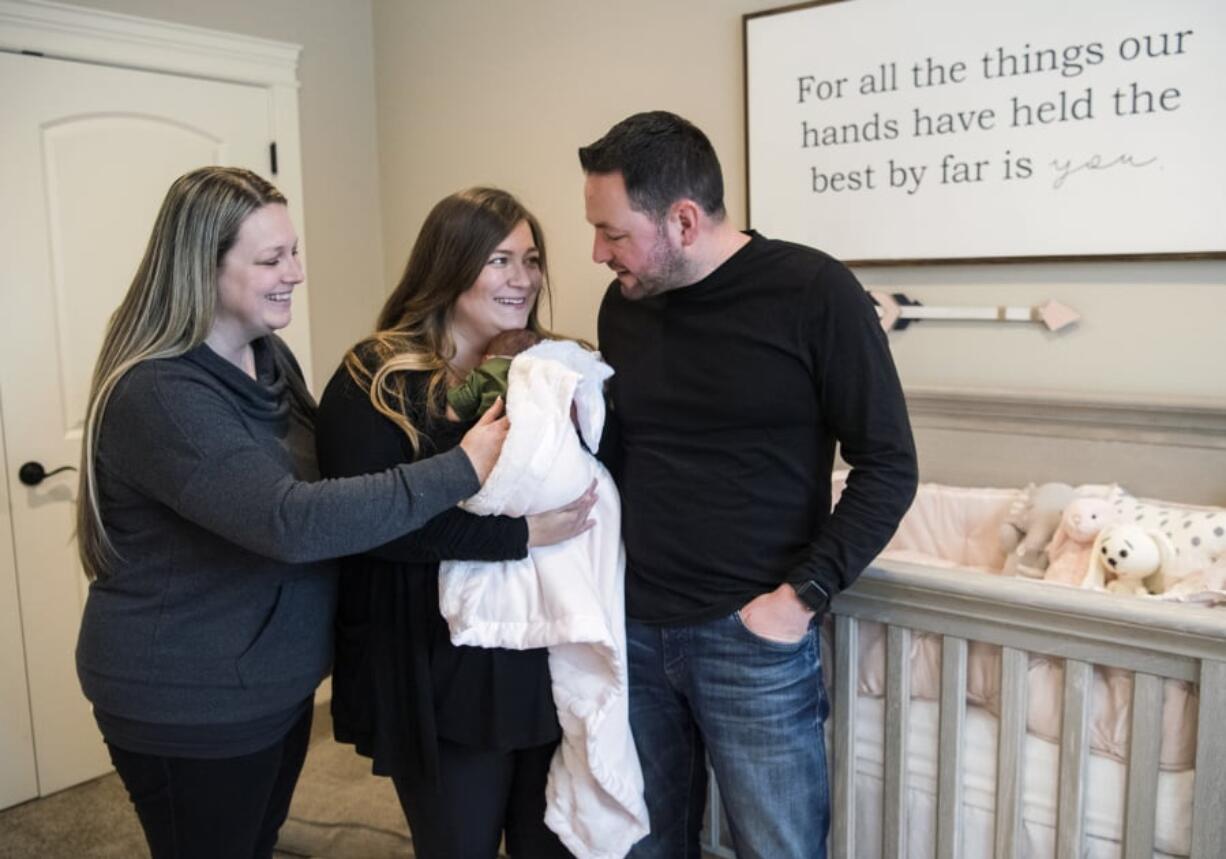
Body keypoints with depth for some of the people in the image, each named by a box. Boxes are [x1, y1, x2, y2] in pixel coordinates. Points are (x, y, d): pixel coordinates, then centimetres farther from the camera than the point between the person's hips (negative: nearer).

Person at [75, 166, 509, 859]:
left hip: (276, 684, 8)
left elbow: (325, 477, 12)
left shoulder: (268, 355, 3)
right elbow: (290, 522, -36)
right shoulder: (157, 394, -26)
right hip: (188, 711, -8)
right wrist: (459, 471, -35)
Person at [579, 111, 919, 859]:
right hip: (634, 629, 5)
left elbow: (887, 467, -9)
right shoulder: (623, 304, 5)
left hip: (753, 639, -4)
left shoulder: (812, 292, -11)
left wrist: (803, 596, -14)